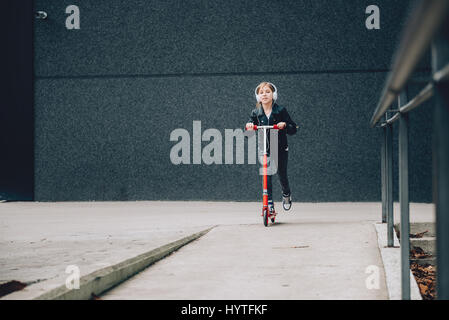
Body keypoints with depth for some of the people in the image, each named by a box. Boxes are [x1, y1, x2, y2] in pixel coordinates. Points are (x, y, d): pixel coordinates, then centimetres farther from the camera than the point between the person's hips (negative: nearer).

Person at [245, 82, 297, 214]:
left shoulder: (280, 110, -7)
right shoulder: (256, 113, 0)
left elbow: (293, 129, -5)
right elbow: (248, 132, 2)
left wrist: (284, 125, -25)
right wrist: (248, 126, -20)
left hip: (280, 148, -1)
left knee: (282, 174, 8)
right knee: (266, 176, -11)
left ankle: (286, 194, 39)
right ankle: (269, 204, -8)